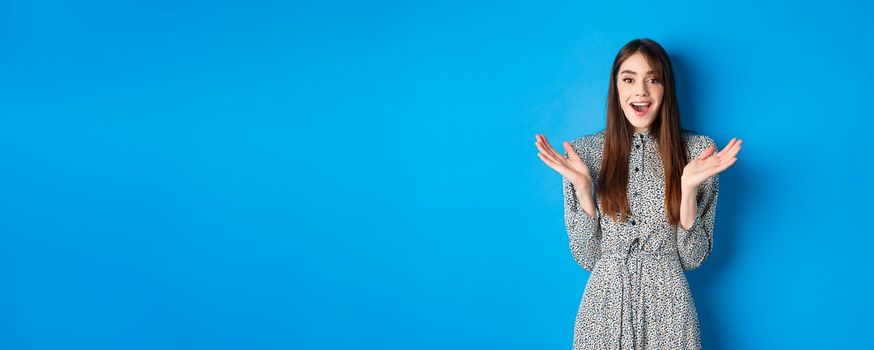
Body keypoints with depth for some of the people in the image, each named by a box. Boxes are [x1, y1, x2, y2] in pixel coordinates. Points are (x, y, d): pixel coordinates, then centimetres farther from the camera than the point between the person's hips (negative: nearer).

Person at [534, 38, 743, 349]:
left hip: (667, 308, 0)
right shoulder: (584, 151, -4)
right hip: (605, 307, 0)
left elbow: (693, 258, -4)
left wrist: (689, 188, -17)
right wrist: (582, 187, -15)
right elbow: (586, 258, -3)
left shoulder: (698, 151, -4)